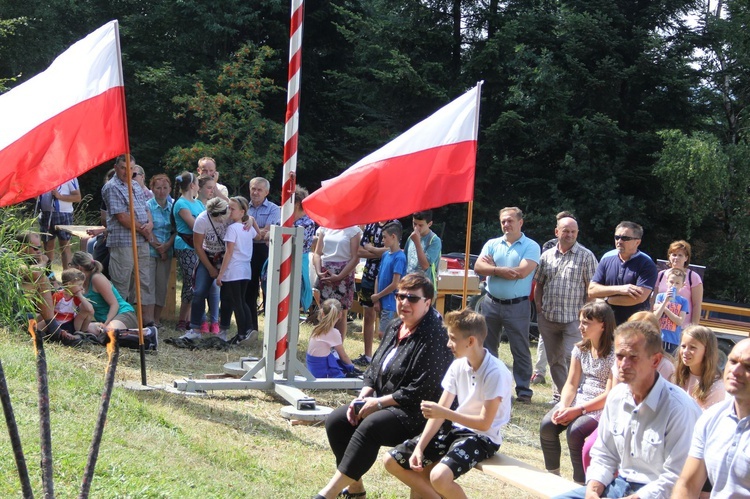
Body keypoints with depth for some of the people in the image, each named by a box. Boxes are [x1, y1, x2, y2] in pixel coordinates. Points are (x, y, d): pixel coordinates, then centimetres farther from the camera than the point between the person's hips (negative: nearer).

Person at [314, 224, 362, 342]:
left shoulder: (353, 230, -2)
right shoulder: (325, 227, 10)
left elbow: (355, 258, -6)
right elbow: (317, 253, 11)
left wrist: (339, 277, -13)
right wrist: (318, 272, -6)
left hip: (343, 275, -3)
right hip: (325, 274, 3)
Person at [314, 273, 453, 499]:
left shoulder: (434, 337, -19)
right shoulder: (395, 328, 10)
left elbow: (421, 391, -23)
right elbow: (374, 368, 16)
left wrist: (380, 402, -18)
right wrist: (363, 396, -3)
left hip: (417, 413, -9)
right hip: (383, 403, 9)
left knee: (370, 427, -33)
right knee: (335, 421, -6)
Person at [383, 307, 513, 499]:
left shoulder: (495, 373, -20)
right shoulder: (458, 365, 1)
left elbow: (484, 423, -20)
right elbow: (439, 411, 1)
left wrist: (444, 413, -24)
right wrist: (419, 448, -8)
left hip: (482, 437, -7)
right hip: (456, 428, 7)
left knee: (439, 477, -34)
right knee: (392, 461, -1)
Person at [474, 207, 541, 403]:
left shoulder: (531, 246, -3)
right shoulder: (492, 244, 9)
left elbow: (523, 271, -18)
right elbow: (478, 267, -4)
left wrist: (493, 268, -7)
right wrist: (503, 271, -16)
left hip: (517, 306, -4)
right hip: (491, 303, 4)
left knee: (520, 350, 1)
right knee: (487, 348, 11)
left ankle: (523, 390, 6)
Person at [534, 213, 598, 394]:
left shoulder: (586, 256, -1)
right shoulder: (547, 256, 10)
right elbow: (538, 284, 16)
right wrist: (539, 307, 6)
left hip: (574, 318, -5)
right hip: (548, 318, 5)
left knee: (571, 358, -12)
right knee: (554, 360, 12)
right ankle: (561, 394, 24)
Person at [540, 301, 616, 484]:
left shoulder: (613, 353, -13)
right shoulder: (580, 349, 8)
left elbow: (610, 395, -17)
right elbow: (571, 384, 7)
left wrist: (578, 410, -22)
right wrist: (563, 406, -14)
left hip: (603, 407, -6)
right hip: (579, 400, 6)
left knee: (574, 431, -31)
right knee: (547, 425, -18)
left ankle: (580, 484, -18)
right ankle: (553, 476, -2)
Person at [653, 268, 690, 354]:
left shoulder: (683, 301, 4)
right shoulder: (660, 296, 5)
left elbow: (680, 321, -6)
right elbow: (655, 317, -5)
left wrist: (664, 308, -8)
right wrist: (666, 301, -14)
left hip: (673, 341, 0)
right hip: (658, 338, 0)